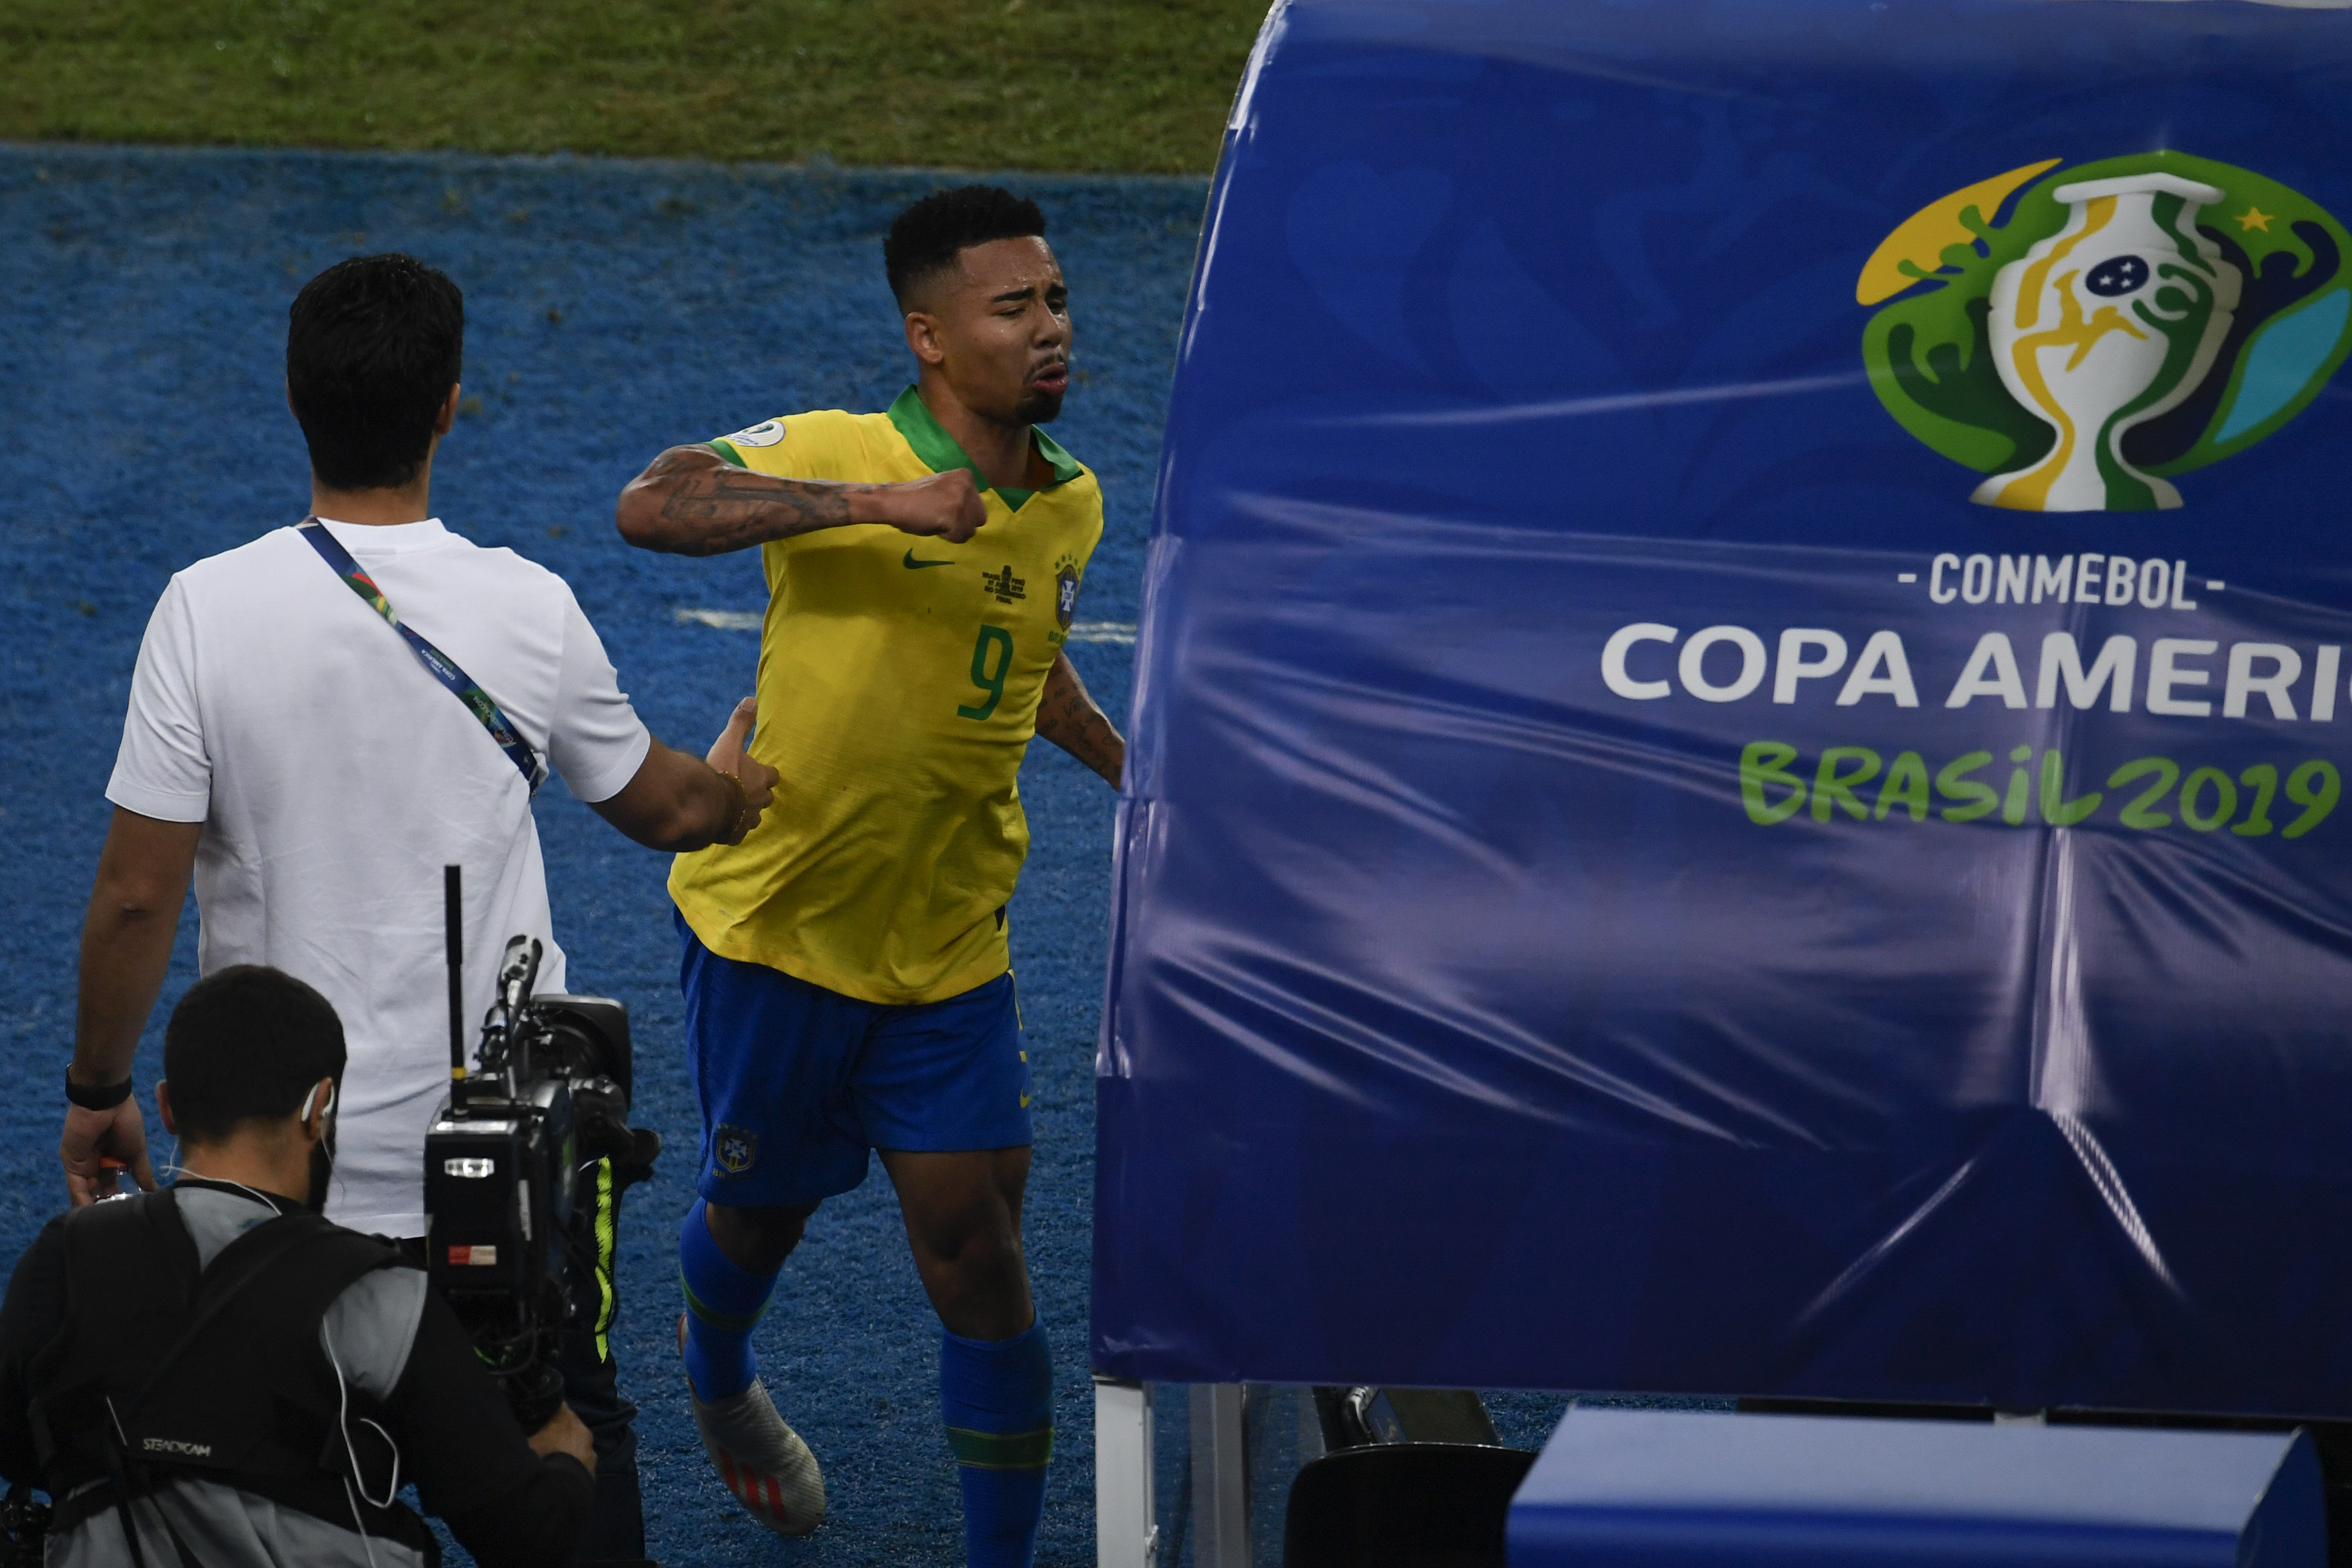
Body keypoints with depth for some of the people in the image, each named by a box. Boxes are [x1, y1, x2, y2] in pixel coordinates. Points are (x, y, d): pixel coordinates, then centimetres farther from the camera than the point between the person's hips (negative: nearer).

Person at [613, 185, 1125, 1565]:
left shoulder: (1071, 506, 0)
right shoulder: (840, 455, -19)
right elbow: (654, 506, -37)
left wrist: (1127, 763, 9)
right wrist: (876, 505, -43)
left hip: (949, 947, 3)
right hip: (776, 921, -3)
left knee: (981, 1266, -4)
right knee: (762, 1207, 18)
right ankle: (720, 1382, 52)